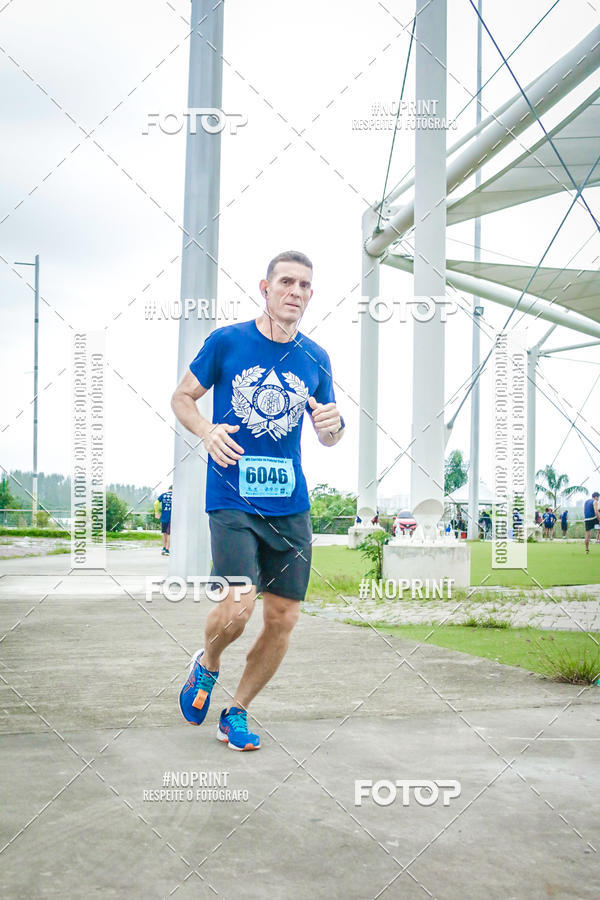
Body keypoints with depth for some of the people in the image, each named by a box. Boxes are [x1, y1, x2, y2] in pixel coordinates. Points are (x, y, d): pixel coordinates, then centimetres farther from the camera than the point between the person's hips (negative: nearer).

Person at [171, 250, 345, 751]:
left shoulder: (315, 359, 9)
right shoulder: (226, 342, 0)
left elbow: (328, 440, 18)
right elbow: (182, 398, 9)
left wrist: (333, 424, -7)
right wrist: (206, 429, -13)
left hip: (291, 506, 4)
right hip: (232, 499, -4)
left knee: (283, 618, 3)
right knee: (238, 605, -20)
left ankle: (237, 711, 25)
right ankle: (207, 664, 15)